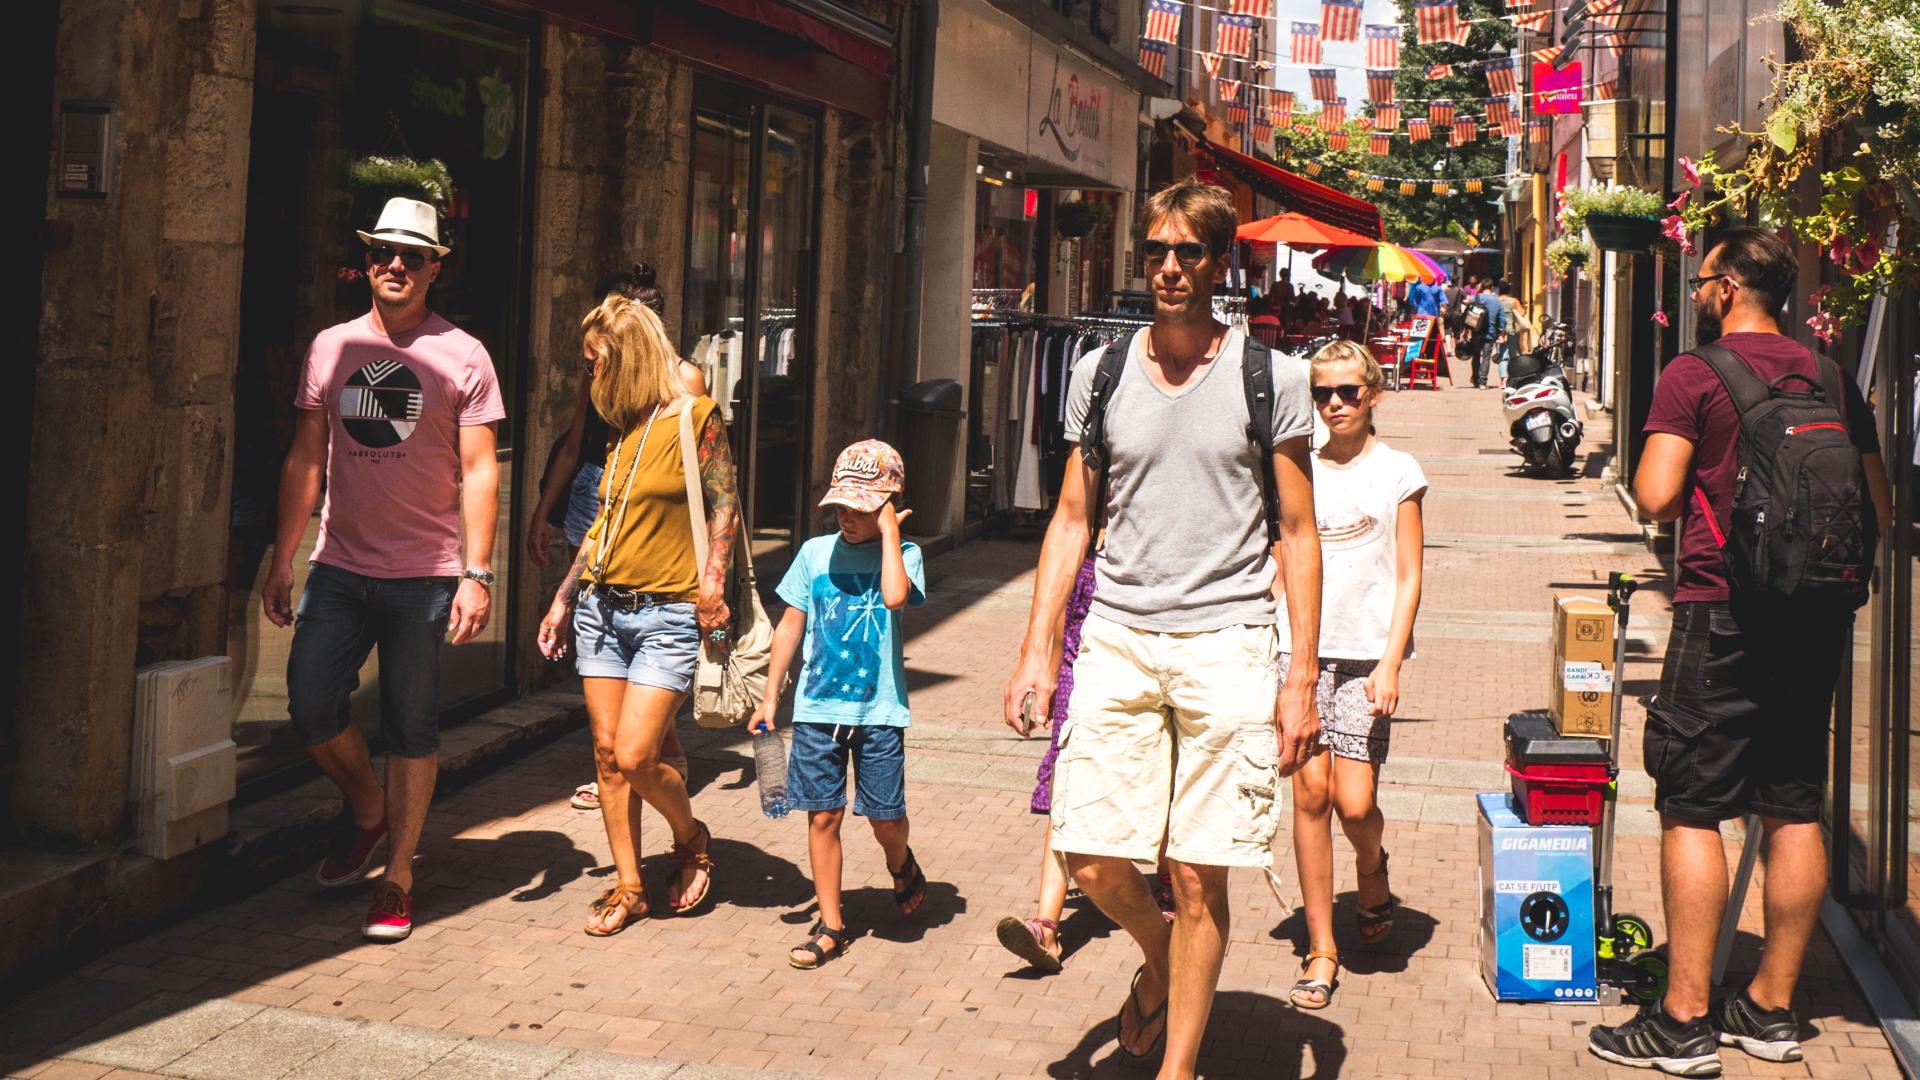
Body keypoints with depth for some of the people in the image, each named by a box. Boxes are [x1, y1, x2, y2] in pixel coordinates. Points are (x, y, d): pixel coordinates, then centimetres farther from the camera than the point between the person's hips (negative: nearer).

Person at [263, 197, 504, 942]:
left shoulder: (462, 356, -2)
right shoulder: (332, 347, 7)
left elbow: (479, 471, -4)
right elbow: (305, 460, 10)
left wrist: (477, 575, -11)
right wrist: (282, 560, 7)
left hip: (424, 573, -3)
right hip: (340, 567, 3)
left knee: (411, 728, 3)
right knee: (312, 708, -1)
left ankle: (396, 877, 15)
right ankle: (366, 810, 28)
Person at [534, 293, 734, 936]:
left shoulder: (695, 417, -7)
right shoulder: (621, 429, 13)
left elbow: (723, 505, -7)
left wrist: (712, 588, -17)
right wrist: (563, 600, 18)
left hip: (666, 615, -6)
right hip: (601, 609, 6)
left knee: (635, 757, -10)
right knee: (607, 752, 5)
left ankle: (691, 837, 18)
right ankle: (628, 887, 15)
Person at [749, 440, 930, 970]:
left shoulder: (902, 554, -2)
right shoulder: (816, 553, 4)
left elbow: (895, 595, -25)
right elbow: (791, 626, 9)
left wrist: (889, 532, -16)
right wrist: (771, 696, 8)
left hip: (879, 709, -2)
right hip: (817, 707, 2)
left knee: (885, 817, 1)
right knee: (823, 816, 2)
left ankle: (901, 862, 37)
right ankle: (831, 925, 12)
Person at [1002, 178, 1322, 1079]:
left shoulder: (1268, 379, 1)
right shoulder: (1100, 372, 8)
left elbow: (1298, 535, 3)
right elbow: (1072, 520, 12)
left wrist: (1302, 677, -3)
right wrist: (1036, 650, 5)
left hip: (1226, 642, -2)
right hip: (1117, 635, 2)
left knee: (1199, 878, -1)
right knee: (1093, 863, -1)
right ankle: (1157, 957, 33)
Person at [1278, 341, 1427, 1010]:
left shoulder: (1398, 472, 3)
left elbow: (1408, 578, 2)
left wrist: (1390, 663, -8)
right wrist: (1270, 655, 5)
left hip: (1366, 652, -2)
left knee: (1353, 802, -8)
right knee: (1310, 793, -2)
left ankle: (1372, 870, 27)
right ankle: (1321, 949, 6)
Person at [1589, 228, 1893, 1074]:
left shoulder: (1695, 375, -7)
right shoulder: (1831, 378, 9)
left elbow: (1654, 497, -14)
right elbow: (1879, 502, 10)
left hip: (1723, 612, -6)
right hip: (1816, 615, 6)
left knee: (1690, 811, -1)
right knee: (1795, 812, 11)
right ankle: (1771, 1007, 19)